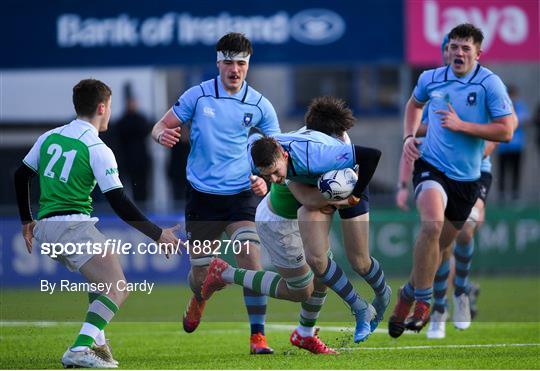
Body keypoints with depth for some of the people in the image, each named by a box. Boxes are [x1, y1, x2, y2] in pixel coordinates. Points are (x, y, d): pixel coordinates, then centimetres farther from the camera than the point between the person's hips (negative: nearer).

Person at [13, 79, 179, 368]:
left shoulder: (49, 137, 12)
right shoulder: (97, 149, -9)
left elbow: (21, 176, 21)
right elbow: (119, 204, -13)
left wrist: (27, 221, 33)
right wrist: (158, 235, -9)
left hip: (44, 228, 8)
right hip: (74, 226, -8)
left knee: (103, 277, 28)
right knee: (117, 290, -12)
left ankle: (96, 342, 16)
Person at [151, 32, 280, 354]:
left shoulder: (259, 105, -1)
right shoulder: (198, 96, -3)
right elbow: (161, 127, 3)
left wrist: (266, 176, -12)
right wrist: (163, 135, -22)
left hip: (241, 194, 0)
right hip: (202, 195, 0)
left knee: (251, 257, -21)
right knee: (201, 275, 6)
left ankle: (258, 335, -15)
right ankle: (199, 300, 45)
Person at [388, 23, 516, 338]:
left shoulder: (490, 84, -9)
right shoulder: (430, 79, 0)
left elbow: (506, 131, -14)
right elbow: (414, 104, 24)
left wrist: (461, 125, -18)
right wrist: (409, 137, 8)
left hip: (467, 178, 1)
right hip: (432, 166, -1)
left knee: (440, 246, 12)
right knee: (432, 224, -29)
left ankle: (409, 295, 36)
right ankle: (422, 302, -21)